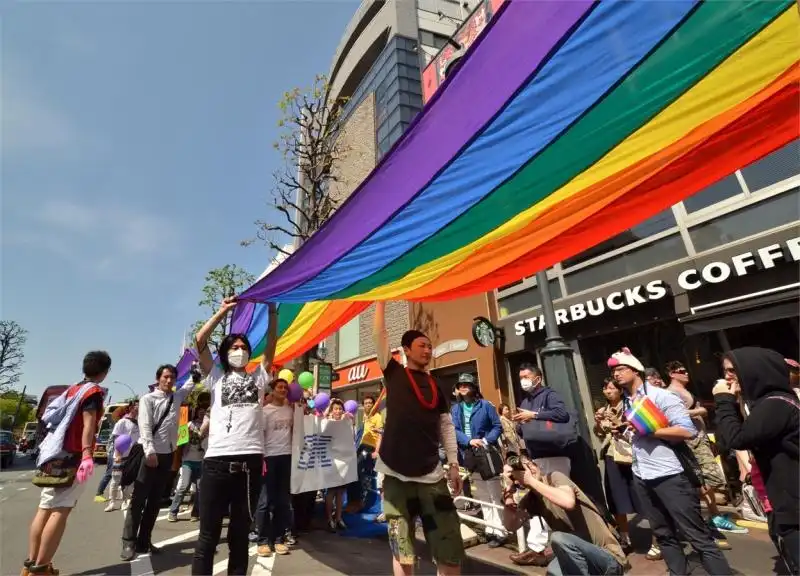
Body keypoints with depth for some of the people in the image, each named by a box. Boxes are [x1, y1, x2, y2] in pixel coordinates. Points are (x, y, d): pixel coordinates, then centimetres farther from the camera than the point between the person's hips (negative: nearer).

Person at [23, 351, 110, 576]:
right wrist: (87, 455, -26)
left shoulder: (73, 388, 15)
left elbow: (51, 416, 21)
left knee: (45, 509, 10)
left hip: (55, 454, 9)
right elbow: (88, 424, -21)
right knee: (60, 511, -6)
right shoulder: (94, 391, -11)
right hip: (73, 456, -9)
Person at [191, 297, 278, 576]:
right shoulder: (216, 377, 13)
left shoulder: (258, 377, 17)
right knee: (208, 534, 6)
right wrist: (223, 311, 0)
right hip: (217, 461, -2)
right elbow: (200, 341, 3)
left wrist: (271, 312, 3)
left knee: (240, 533, 14)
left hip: (250, 461, 2)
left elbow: (271, 345, 10)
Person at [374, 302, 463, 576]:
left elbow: (447, 426, 13)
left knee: (451, 550, 3)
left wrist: (454, 464, 7)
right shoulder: (394, 373, 2)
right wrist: (381, 301, -4)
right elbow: (380, 336, -5)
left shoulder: (437, 386, 11)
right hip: (396, 475, -2)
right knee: (402, 550, 8)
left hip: (432, 475, 3)